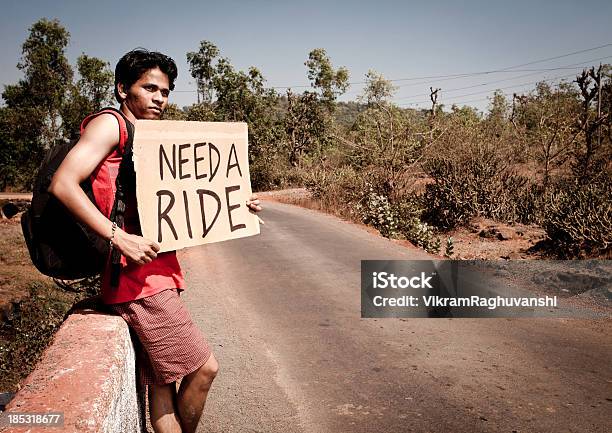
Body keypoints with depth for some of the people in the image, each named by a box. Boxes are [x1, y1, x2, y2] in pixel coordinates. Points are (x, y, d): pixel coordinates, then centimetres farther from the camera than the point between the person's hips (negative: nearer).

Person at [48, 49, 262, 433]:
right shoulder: (109, 124, -4)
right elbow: (63, 184, -17)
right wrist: (119, 237, -25)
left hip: (156, 278, 8)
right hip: (139, 276, -8)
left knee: (162, 382, 13)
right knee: (203, 367, -1)